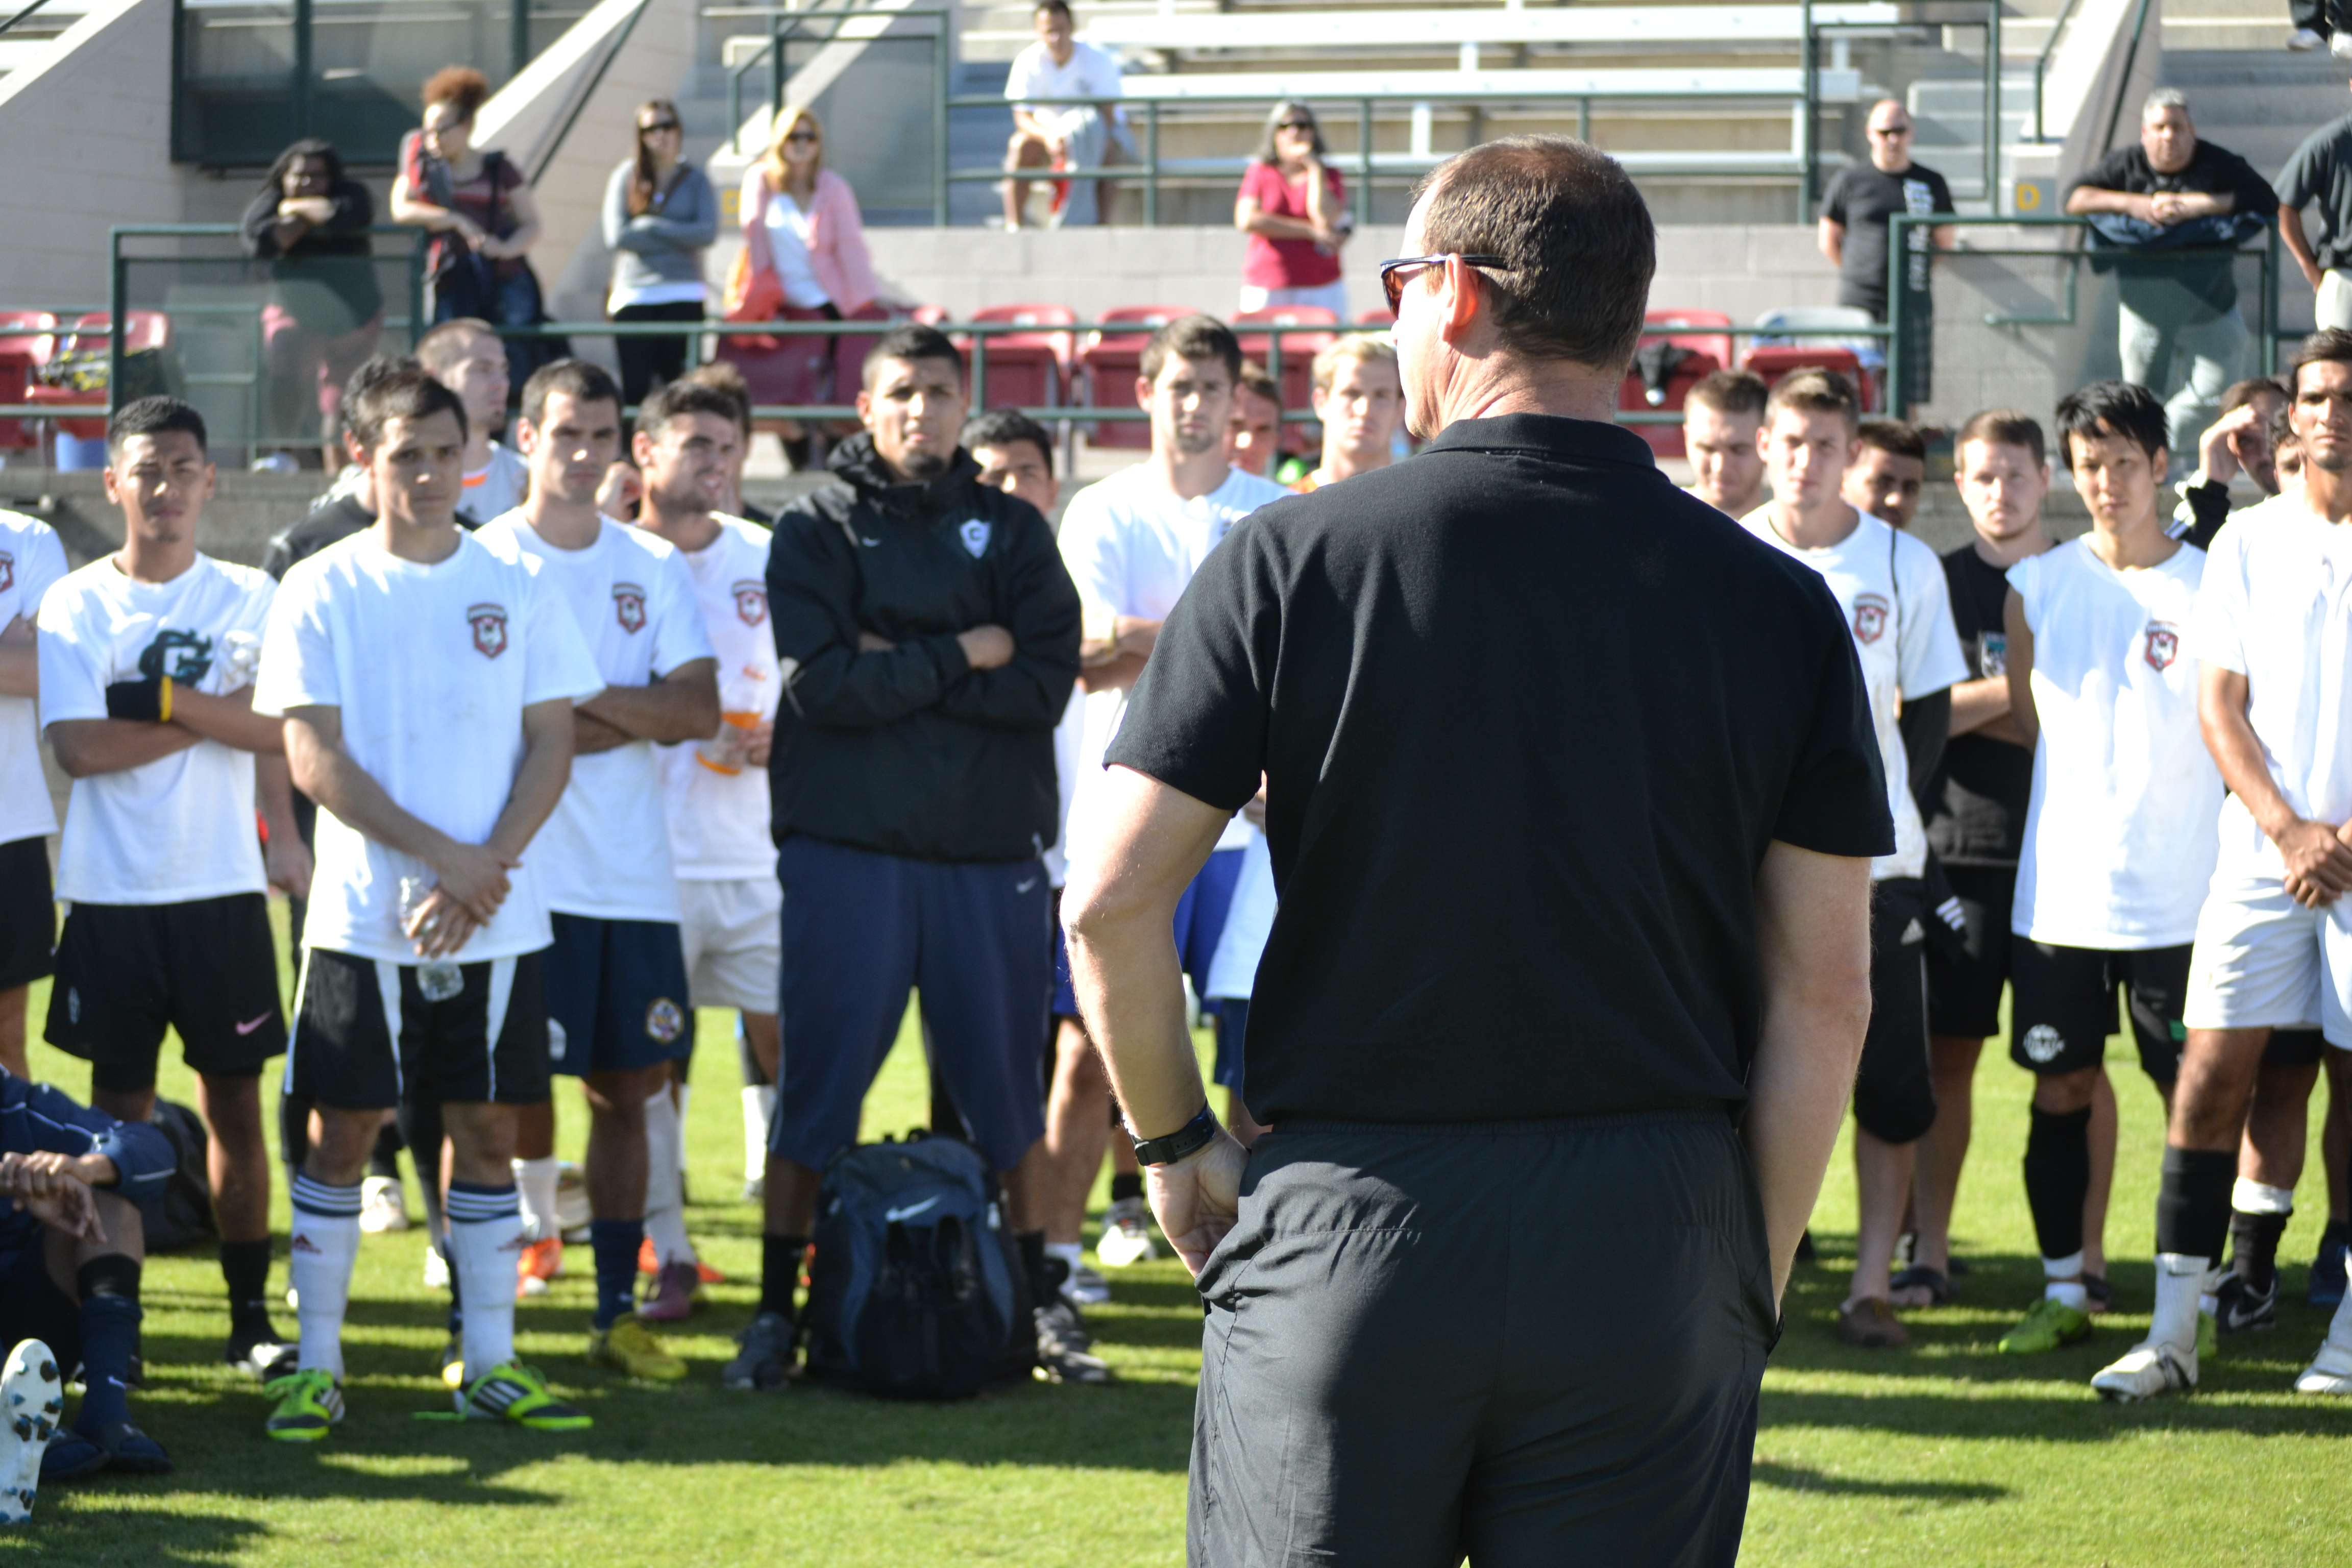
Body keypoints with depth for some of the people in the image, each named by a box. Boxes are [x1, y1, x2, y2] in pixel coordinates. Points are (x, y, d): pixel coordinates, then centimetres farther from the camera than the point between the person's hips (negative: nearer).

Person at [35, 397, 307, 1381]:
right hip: (111, 894, -1)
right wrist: (218, 717, -8)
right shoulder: (74, 606, 0)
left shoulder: (249, 598, 3)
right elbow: (82, 749, -11)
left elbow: (275, 730, -8)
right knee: (119, 1108, 4)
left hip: (222, 891, 1)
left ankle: (251, 1315, 12)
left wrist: (163, 694, -14)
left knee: (235, 1101, 4)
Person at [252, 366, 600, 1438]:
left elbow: (550, 747, 3)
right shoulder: (322, 591, -1)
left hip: (495, 919, 2)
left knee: (488, 1127, 5)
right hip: (364, 918, -2)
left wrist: (485, 874, -10)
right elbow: (315, 758, -7)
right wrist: (441, 853, -14)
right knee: (342, 1129, 0)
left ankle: (491, 1361, 12)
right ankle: (315, 1364, 7)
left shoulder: (516, 586, 6)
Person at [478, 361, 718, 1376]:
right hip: (528, 877, -4)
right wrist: (637, 716, -11)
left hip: (636, 877, 4)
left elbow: (700, 709, -1)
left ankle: (618, 1311, 13)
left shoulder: (653, 567, 12)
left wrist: (577, 699, -9)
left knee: (629, 1086, 7)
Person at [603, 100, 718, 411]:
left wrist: (650, 226, -7)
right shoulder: (626, 177, 8)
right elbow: (616, 237, -3)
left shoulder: (695, 181, 9)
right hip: (634, 295, 0)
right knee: (634, 387, -6)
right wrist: (678, 237, -3)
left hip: (683, 295, 0)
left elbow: (708, 232, -6)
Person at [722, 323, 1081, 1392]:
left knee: (1006, 1086, 7)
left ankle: (1039, 1294, 17)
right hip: (847, 850, -2)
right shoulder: (816, 530, 4)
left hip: (990, 855, 2)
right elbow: (822, 684, -11)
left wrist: (897, 665, -10)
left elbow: (1046, 683, -4)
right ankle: (778, 1309, 8)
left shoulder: (1012, 532, 10)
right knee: (818, 1085, 1)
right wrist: (962, 656, -8)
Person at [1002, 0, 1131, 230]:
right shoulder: (1028, 62, -12)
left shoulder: (1098, 60, -16)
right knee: (1020, 146, -28)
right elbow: (1022, 116, -15)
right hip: (1050, 128, 2)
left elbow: (1107, 114, -21)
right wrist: (1048, 136, -38)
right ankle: (1013, 225, -33)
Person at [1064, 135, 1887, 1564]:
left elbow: (1113, 901, -5)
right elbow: (1826, 991, 1)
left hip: (1348, 1230, -1)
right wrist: (1752, 1281, 9)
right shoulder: (1777, 605, 2)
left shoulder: (1295, 559, -3)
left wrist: (1176, 1139, 10)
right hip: (1654, 1233, 1)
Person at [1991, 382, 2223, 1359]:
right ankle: (2062, 1292, 15)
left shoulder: (2212, 588, -1)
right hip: (2059, 893, 2)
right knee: (2059, 1089, 5)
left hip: (2178, 898, -2)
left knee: (2195, 1094, 1)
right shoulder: (2037, 586, 6)